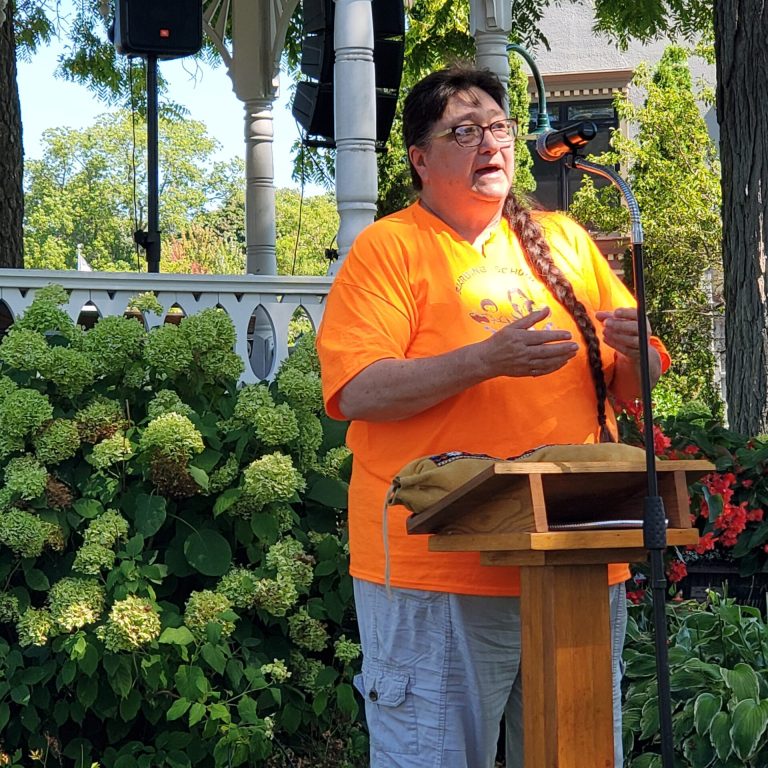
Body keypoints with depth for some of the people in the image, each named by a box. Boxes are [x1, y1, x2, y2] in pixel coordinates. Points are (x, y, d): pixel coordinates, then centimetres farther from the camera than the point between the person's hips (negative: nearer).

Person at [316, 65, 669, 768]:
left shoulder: (564, 241, 16)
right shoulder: (390, 248, 0)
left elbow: (633, 387, 18)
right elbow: (357, 393, -12)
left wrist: (635, 352, -5)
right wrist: (487, 358, -22)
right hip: (439, 572, -5)